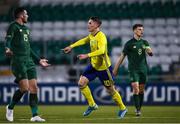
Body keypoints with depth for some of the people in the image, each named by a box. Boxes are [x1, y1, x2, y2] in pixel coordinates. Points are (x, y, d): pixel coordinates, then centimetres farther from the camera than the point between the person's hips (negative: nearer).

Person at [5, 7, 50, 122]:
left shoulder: (26, 28, 21)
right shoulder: (13, 26, -3)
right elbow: (8, 40, -17)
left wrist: (39, 60, 30)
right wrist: (8, 49, -40)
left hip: (29, 61, 8)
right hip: (18, 61, -8)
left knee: (34, 87, -1)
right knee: (24, 88, -14)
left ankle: (35, 115, -1)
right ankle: (10, 108, 9)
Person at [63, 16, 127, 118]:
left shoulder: (101, 36, -23)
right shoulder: (91, 35, 4)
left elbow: (101, 51, -38)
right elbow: (84, 41, 26)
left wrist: (87, 55, -44)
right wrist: (71, 46, 25)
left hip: (104, 67, -8)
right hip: (94, 65, 8)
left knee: (111, 90, 2)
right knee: (82, 83, -2)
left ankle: (122, 108, 23)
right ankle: (92, 105, 13)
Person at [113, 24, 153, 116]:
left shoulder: (144, 42, 10)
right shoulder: (129, 44, -1)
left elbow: (150, 53, 2)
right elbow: (122, 57, 3)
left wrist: (149, 51, -23)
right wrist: (115, 69, 4)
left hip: (143, 69, 4)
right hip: (133, 69, -4)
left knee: (141, 90, 7)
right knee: (136, 88, -15)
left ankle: (139, 108, 20)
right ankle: (137, 109, -14)